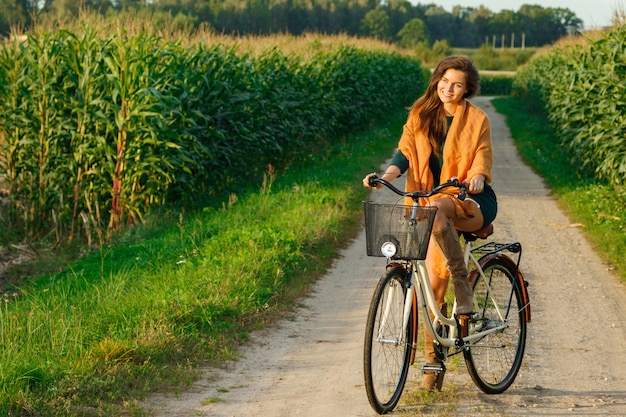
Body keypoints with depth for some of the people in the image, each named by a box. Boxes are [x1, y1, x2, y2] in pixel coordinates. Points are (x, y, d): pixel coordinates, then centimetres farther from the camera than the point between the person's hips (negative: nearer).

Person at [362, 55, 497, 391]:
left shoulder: (477, 120, 1)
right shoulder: (420, 115, 8)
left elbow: (482, 161, -7)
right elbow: (405, 152, -2)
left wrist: (476, 178, -31)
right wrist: (386, 176, -22)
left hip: (471, 203, -3)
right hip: (432, 202, 3)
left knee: (436, 208, -38)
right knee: (434, 280, -6)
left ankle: (463, 281, -24)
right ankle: (433, 361, 5)